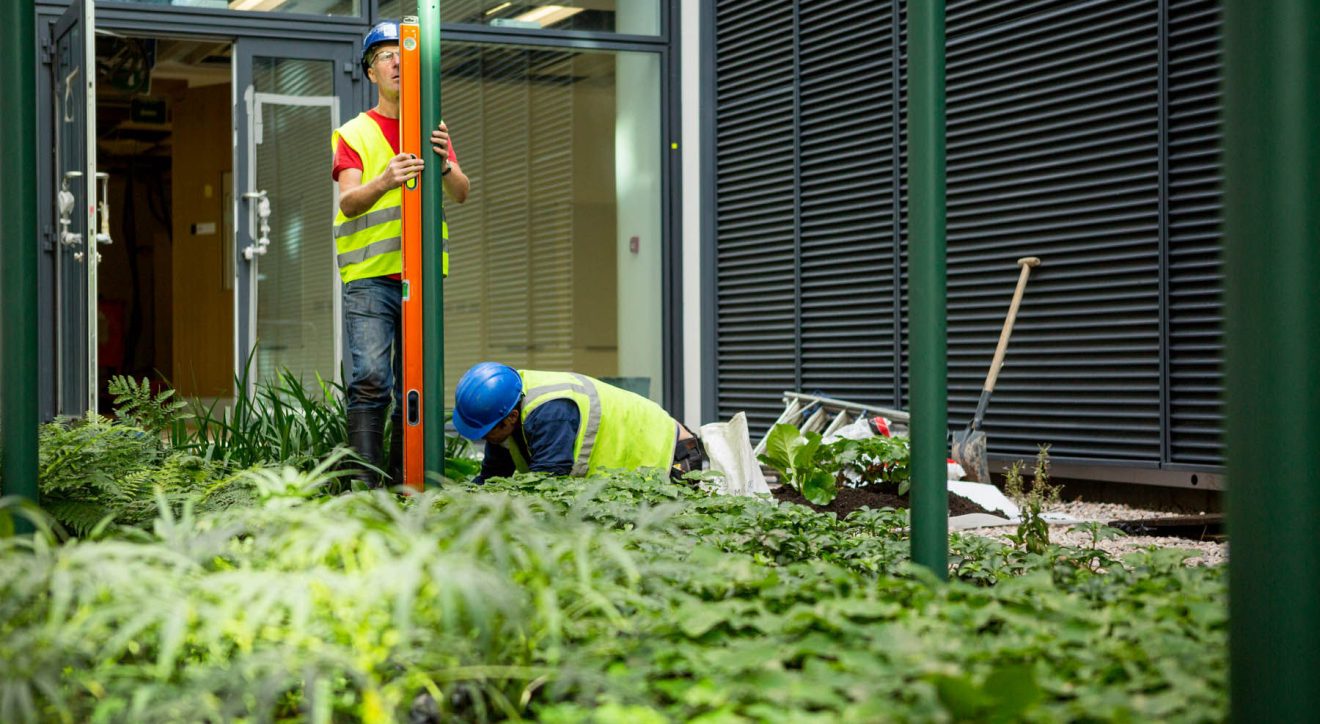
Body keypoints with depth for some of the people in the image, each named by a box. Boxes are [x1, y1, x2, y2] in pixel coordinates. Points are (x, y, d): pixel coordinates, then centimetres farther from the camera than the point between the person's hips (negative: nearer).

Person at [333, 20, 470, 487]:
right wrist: (384, 182, -29)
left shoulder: (434, 131, 17)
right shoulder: (353, 135, 7)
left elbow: (461, 195, 4)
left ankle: (405, 479, 9)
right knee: (370, 378, -13)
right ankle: (365, 481, -13)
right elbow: (348, 201, -7)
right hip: (370, 277, -3)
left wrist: (444, 164, -19)